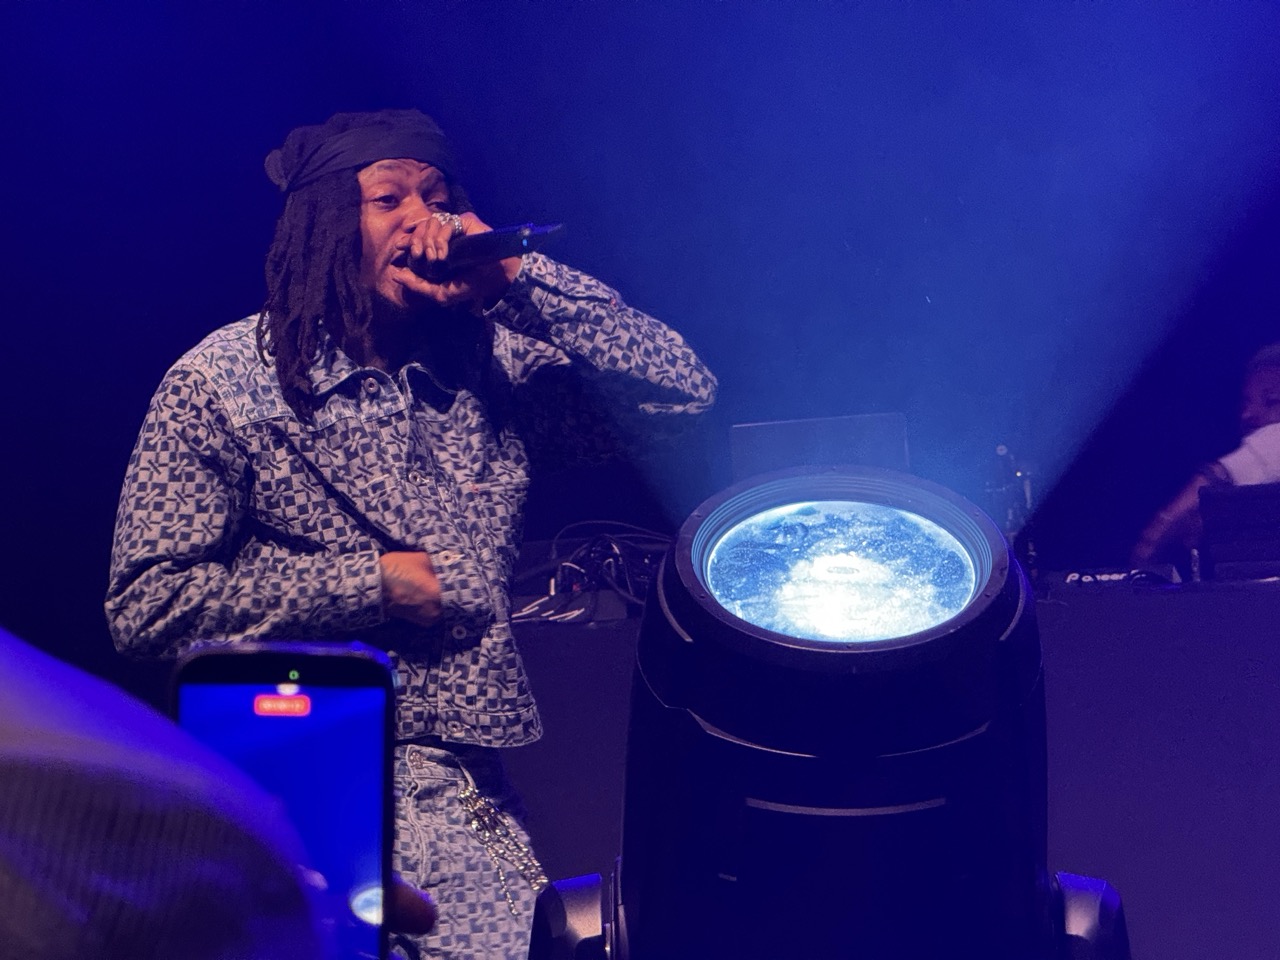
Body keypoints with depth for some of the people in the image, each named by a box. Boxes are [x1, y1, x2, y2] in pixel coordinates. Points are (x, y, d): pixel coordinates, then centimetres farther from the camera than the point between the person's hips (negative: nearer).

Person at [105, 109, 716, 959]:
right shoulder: (221, 383, -1)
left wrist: (516, 277, -4)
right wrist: (375, 584, -9)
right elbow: (146, 605, -5)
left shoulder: (491, 366, 11)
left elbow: (681, 392, 3)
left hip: (474, 784, 5)